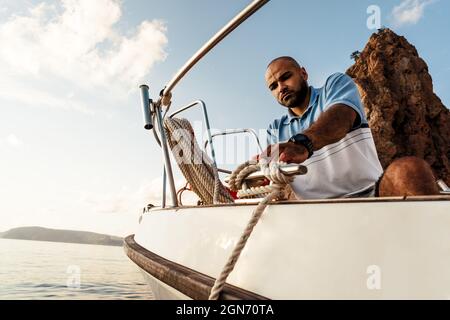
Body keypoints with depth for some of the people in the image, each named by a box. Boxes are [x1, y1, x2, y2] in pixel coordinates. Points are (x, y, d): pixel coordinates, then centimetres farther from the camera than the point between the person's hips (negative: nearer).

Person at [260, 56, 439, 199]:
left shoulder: (336, 85, 9)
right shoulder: (276, 129, 18)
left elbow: (342, 116, -16)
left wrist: (303, 142, -38)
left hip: (370, 195, -2)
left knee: (410, 169, -31)